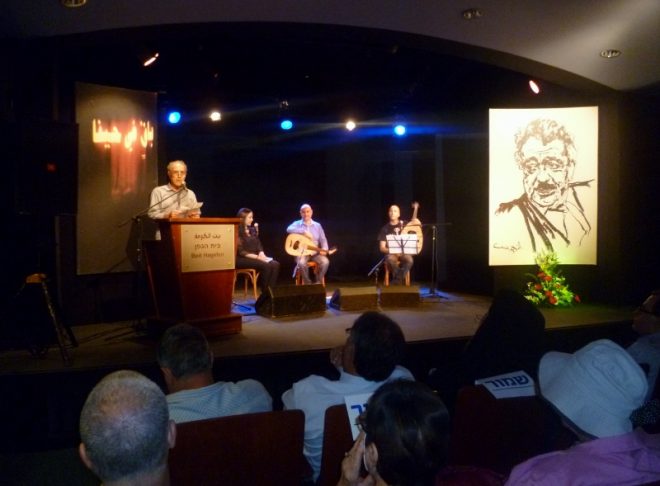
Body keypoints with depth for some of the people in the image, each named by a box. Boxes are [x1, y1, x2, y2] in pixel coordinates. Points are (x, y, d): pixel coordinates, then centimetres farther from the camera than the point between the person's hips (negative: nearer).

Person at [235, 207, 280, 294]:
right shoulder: (238, 232, -9)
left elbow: (258, 244, 14)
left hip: (255, 257, 8)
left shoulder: (252, 230, 15)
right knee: (266, 266, -30)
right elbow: (241, 252, -16)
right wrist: (257, 257, -21)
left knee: (275, 264, -17)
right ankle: (265, 292, -18)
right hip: (241, 259, -8)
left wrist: (261, 254, -8)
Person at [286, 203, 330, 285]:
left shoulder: (317, 225, 14)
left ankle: (318, 282, -9)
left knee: (325, 261, -27)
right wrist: (304, 232, -22)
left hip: (315, 252, 2)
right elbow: (289, 229, -16)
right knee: (302, 263, -35)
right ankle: (308, 283, -13)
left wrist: (324, 249, -12)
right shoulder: (297, 224, 6)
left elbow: (323, 239, 9)